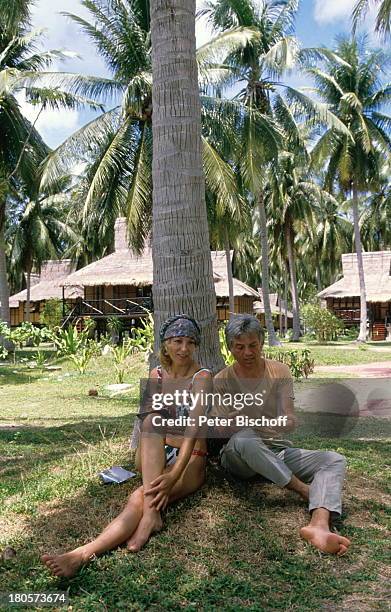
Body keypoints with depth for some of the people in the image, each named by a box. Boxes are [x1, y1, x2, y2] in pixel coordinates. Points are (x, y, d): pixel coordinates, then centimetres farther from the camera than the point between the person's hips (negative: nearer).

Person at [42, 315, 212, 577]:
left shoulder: (202, 377, -10)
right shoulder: (157, 374, 8)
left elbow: (193, 429, -24)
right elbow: (149, 422, 0)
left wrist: (174, 476, -36)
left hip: (191, 460, -3)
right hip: (158, 457, 3)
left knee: (140, 497, -31)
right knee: (152, 418, -31)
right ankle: (151, 512, -40)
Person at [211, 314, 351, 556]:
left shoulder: (280, 372, 0)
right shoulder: (223, 380, -3)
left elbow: (290, 422, -9)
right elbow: (220, 429, -12)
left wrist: (283, 421, -35)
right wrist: (232, 420, -36)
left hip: (278, 450, 3)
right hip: (239, 455, -2)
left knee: (336, 460, -20)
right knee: (244, 438, -39)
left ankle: (319, 525, -47)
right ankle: (307, 490, -24)